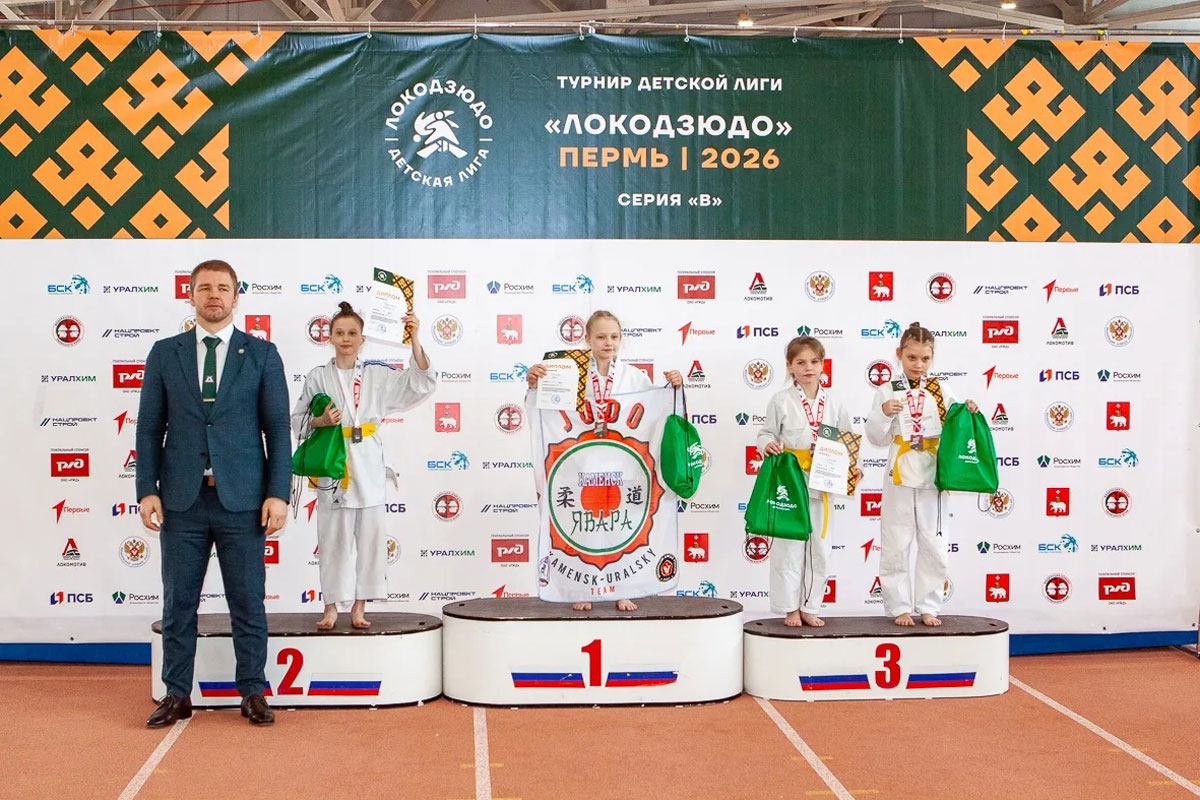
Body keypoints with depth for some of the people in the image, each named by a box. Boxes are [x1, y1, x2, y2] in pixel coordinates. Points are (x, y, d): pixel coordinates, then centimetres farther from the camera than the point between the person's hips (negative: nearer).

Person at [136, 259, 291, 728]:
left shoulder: (261, 354, 4)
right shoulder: (164, 354, 8)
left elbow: (277, 428, 1)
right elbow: (150, 428, 6)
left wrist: (278, 493, -6)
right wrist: (147, 490, -3)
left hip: (241, 499, -1)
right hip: (182, 499, 1)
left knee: (248, 602, 5)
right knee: (178, 602, 7)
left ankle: (253, 694, 15)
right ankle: (177, 696, 17)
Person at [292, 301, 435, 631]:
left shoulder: (377, 374, 5)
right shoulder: (318, 377, 3)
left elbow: (421, 383, -2)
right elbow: (297, 419, 7)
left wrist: (414, 339, -10)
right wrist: (321, 421, -14)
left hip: (368, 467, 1)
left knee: (370, 536, 3)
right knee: (333, 538, 3)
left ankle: (359, 606, 13)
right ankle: (331, 607, 12)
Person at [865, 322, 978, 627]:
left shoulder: (940, 391, 5)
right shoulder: (888, 392, -1)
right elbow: (876, 438, -2)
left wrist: (968, 413, -9)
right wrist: (883, 414, -19)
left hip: (932, 477, 2)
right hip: (900, 477, -2)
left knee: (933, 545, 8)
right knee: (896, 545, 4)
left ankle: (928, 606, 19)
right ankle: (899, 607, 15)